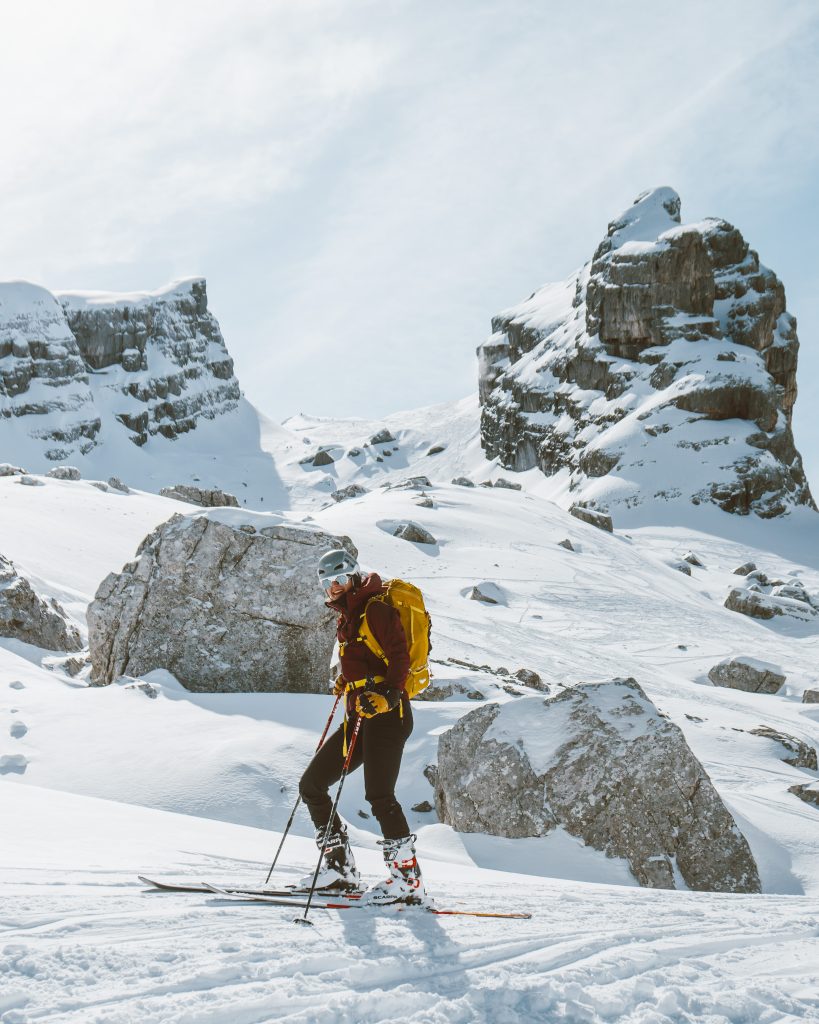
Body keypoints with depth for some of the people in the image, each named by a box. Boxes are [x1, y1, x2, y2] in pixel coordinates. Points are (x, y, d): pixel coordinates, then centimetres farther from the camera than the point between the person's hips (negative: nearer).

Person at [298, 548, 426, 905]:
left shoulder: (375, 609, -6)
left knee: (379, 795, -17)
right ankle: (340, 868, 11)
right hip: (359, 716, 10)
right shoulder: (347, 617, 20)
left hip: (387, 714, -10)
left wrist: (387, 695, -27)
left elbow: (400, 655, -16)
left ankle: (407, 879, -11)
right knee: (311, 784, 7)